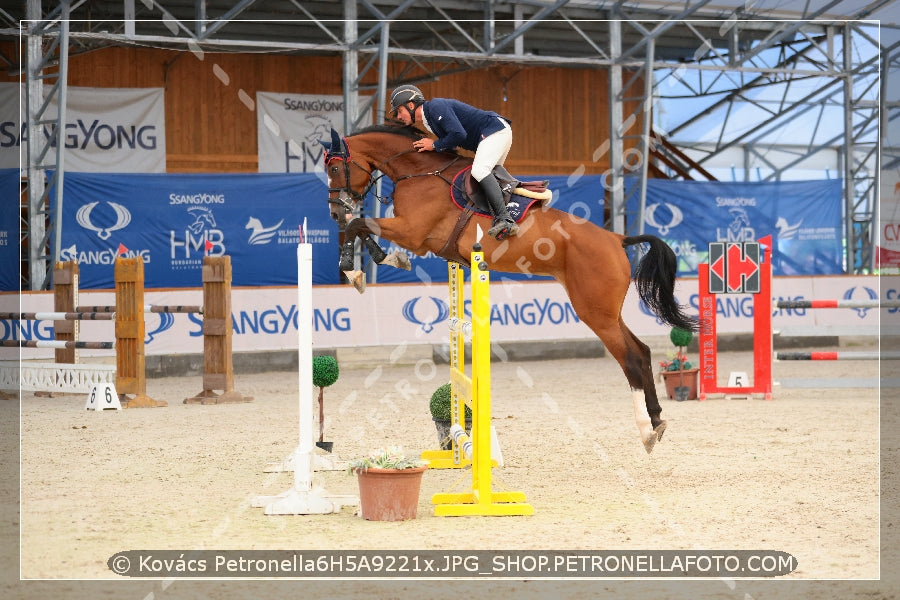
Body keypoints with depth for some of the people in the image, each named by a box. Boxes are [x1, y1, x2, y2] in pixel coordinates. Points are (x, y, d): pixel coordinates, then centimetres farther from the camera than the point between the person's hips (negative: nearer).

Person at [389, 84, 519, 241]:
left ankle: (505, 219, -39)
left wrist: (435, 145, -10)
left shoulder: (436, 107, -14)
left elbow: (459, 134, -24)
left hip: (496, 130, -11)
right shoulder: (427, 119, 18)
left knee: (479, 170, -27)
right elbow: (450, 149, 18)